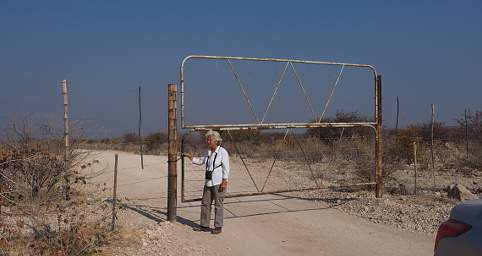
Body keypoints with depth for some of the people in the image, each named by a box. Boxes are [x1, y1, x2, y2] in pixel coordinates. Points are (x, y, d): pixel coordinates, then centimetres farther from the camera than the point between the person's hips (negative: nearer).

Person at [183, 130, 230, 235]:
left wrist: (224, 182, -18)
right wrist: (190, 157, 13)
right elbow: (201, 161, 26)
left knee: (218, 205, 0)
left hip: (219, 183, -8)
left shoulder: (223, 152, -10)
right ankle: (204, 226, 19)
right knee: (205, 203, 10)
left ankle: (218, 227, 10)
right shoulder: (209, 152, 11)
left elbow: (226, 168, -13)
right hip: (208, 182, 8)